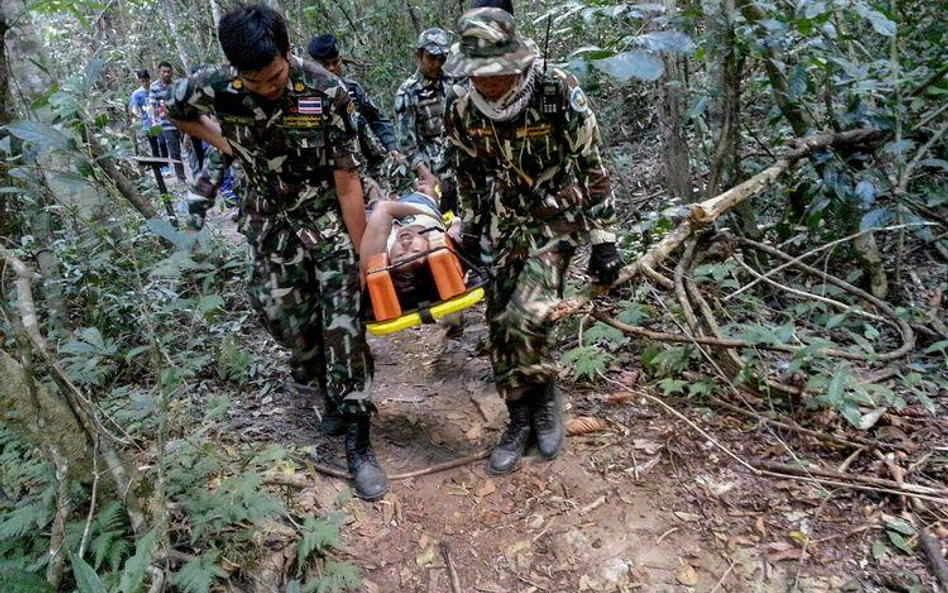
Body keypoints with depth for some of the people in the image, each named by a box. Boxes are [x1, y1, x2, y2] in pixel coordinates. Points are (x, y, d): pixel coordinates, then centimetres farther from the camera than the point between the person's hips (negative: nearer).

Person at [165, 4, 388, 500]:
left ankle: (358, 444, -2)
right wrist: (224, 144, 6)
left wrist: (360, 253, -14)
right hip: (270, 221, 3)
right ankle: (331, 394, 29)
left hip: (327, 214, -3)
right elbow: (174, 109, 11)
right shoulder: (216, 88, -14)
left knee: (342, 321, -9)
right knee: (285, 317, 1)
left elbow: (346, 179, -17)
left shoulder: (325, 91, -21)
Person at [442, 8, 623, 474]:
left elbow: (592, 167, -12)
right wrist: (469, 234, 15)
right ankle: (521, 420, 21)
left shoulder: (560, 94, -20)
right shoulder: (463, 113, -8)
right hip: (502, 225, 5)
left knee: (524, 317, -21)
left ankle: (544, 397, 10)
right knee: (500, 326, 3)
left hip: (555, 220, -4)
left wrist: (604, 240, -11)